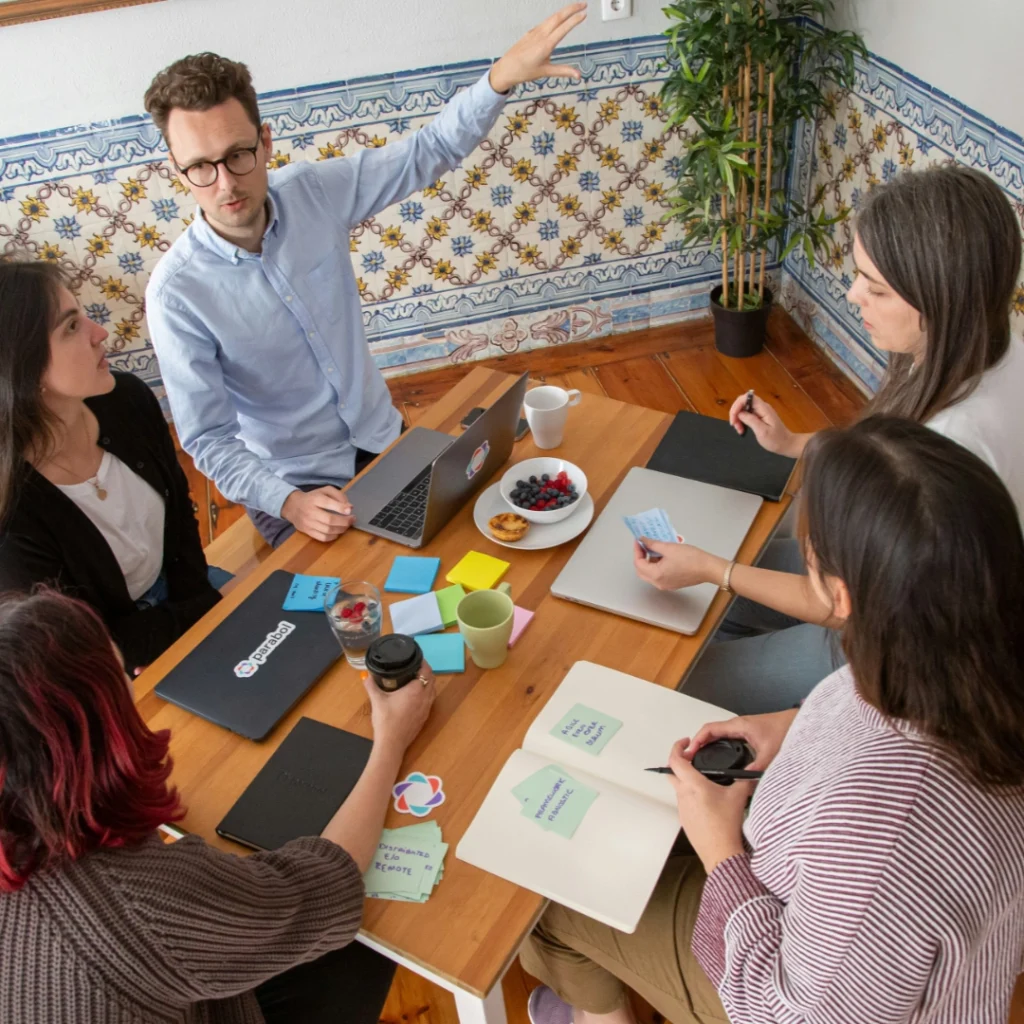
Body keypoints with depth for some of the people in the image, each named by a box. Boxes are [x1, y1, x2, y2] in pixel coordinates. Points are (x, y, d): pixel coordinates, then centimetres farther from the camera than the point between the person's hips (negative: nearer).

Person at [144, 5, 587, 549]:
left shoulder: (313, 192, -13)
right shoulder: (177, 292, -24)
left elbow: (426, 153, -5)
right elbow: (207, 438, -21)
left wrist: (501, 76, -20)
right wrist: (287, 503, -35)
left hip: (383, 438, 4)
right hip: (294, 484, -4)